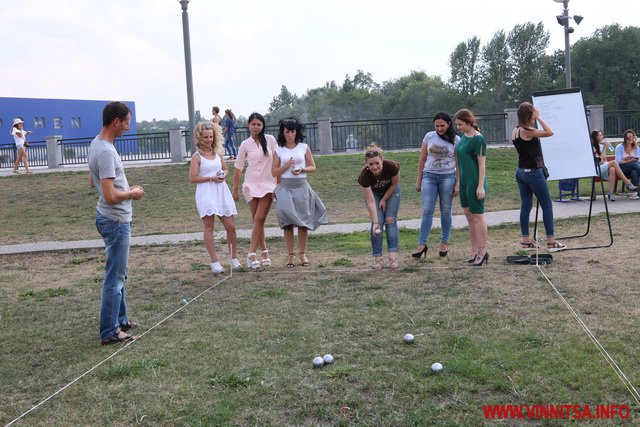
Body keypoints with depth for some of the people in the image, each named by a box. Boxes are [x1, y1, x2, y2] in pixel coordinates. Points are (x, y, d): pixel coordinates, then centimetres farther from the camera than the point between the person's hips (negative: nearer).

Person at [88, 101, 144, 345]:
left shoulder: (97, 144, 8)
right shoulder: (106, 152, -23)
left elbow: (93, 182, 20)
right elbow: (111, 196, -28)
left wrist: (126, 189, 12)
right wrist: (132, 193, -10)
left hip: (113, 219, 11)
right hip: (115, 221, -10)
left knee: (119, 274, 21)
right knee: (115, 278, -2)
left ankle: (120, 320, 33)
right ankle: (109, 333, 8)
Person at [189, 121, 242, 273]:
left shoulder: (218, 153, 11)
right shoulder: (197, 156, -3)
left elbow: (225, 169, 24)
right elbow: (192, 178, -8)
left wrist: (223, 175, 1)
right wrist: (211, 178, -14)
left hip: (221, 192, 5)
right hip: (206, 194, -5)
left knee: (231, 226, 4)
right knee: (209, 227, -1)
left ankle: (234, 259, 19)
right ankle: (214, 262, 4)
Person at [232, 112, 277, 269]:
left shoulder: (270, 140, 1)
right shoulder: (245, 144, 3)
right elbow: (238, 168, 6)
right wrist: (235, 189, 6)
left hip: (267, 184, -1)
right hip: (251, 185, 1)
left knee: (259, 218, -11)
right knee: (257, 220, 4)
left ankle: (251, 254, -11)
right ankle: (264, 252, 15)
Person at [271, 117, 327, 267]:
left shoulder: (304, 147, 5)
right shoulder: (279, 150, 5)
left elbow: (313, 167, 8)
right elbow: (274, 172, 4)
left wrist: (302, 169, -11)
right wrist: (286, 166, -12)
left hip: (301, 186, 0)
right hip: (285, 187, 0)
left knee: (303, 221, 1)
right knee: (288, 222, -4)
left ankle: (302, 253, 12)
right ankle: (291, 255, 3)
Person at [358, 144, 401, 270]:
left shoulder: (392, 166, -37)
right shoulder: (364, 175, -37)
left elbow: (395, 184, -15)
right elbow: (370, 201, -34)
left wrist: (384, 199, -12)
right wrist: (375, 223, -37)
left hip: (391, 191, 0)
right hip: (373, 192, 0)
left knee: (390, 220, -10)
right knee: (378, 222, -12)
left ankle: (393, 257, -9)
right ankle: (377, 258, -4)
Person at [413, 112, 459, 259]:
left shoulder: (456, 140, 0)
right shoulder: (429, 136, 4)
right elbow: (422, 160, 9)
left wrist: (457, 184, -5)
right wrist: (419, 180, 7)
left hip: (448, 177, -1)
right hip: (429, 176, 1)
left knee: (446, 211, 6)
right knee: (427, 211, -4)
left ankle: (444, 243, 15)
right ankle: (422, 244, -2)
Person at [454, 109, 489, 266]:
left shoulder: (478, 139, -13)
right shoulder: (463, 137, 11)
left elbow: (482, 164, -15)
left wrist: (481, 186, -17)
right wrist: (459, 182, 16)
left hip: (475, 182, -9)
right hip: (464, 181, 9)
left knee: (478, 216, -1)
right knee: (469, 216, 11)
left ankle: (483, 251, 9)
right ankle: (475, 252, 19)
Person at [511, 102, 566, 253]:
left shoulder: (515, 131, 8)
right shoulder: (526, 130, -19)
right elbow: (549, 132, -17)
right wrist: (538, 117, -11)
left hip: (521, 171, 9)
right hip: (533, 172, -8)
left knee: (525, 205, 10)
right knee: (547, 205, 1)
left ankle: (526, 241, 12)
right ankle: (551, 242, 4)